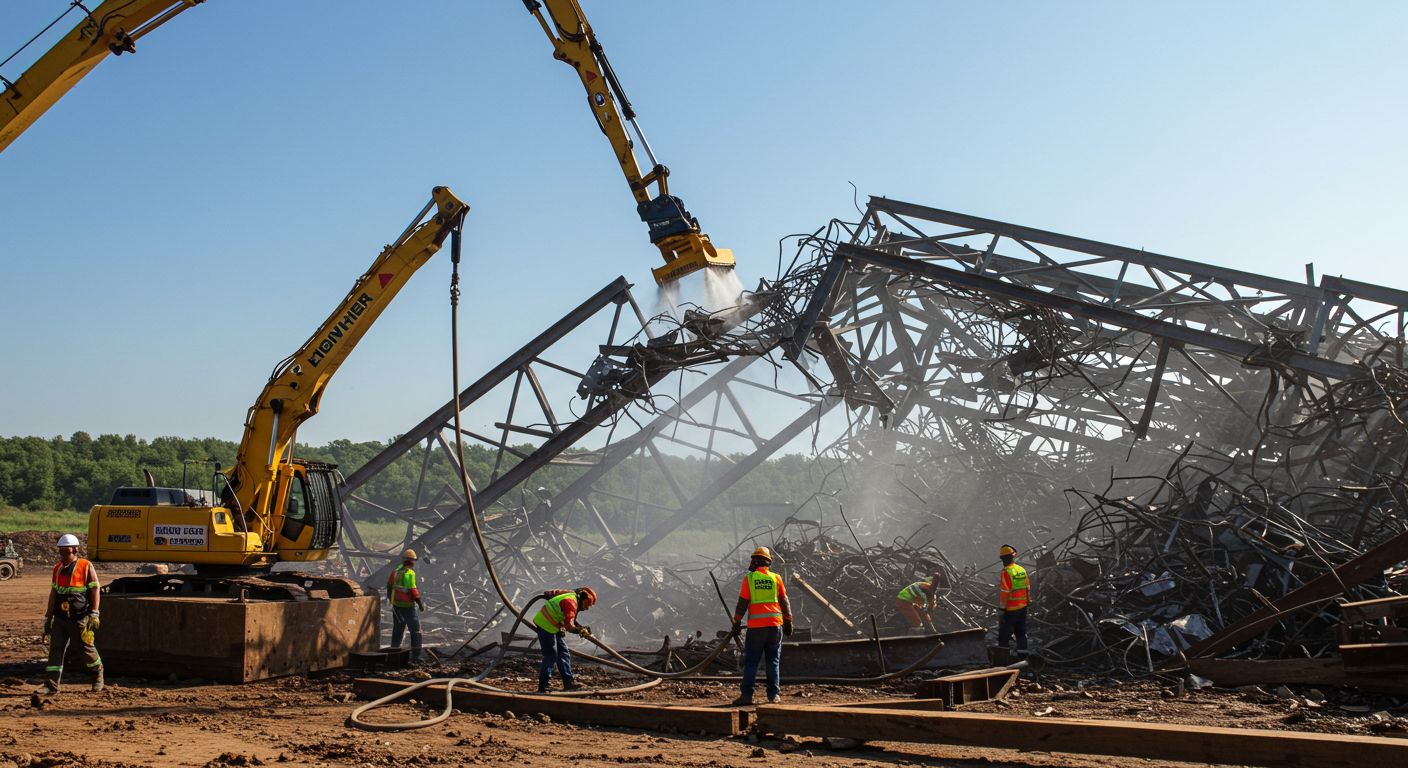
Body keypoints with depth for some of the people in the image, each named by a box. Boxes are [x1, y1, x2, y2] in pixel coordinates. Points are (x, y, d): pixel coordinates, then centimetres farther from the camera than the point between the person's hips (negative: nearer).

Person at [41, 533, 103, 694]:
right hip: (60, 618, 5)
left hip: (80, 619, -5)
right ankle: (52, 685, -4)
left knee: (87, 648, 5)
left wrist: (94, 614, -13)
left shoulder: (86, 567, -5)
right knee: (55, 648, -3)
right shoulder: (58, 569, 11)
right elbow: (53, 593, 15)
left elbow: (95, 591, -6)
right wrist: (48, 616, 13)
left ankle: (98, 674, 29)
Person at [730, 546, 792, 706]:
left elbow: (742, 603, -2)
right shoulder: (776, 578, 5)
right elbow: (784, 602, 8)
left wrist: (736, 623, 5)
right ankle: (774, 694, 5)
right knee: (773, 661, 9)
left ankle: (747, 695, -2)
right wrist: (788, 622, 15)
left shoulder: (749, 579, -1)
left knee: (751, 662, 3)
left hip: (756, 626, -2)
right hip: (775, 624, 2)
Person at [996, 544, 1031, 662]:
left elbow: (1004, 593, -18)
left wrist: (1002, 608, -11)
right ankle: (1022, 656, 18)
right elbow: (1028, 588, 8)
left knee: (1004, 634, 2)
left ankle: (1002, 658, 4)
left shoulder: (1005, 573, -17)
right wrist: (1027, 602, 18)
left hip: (1010, 609, -6)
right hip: (1022, 608, 6)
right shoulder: (1022, 570, 3)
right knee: (1021, 632, 15)